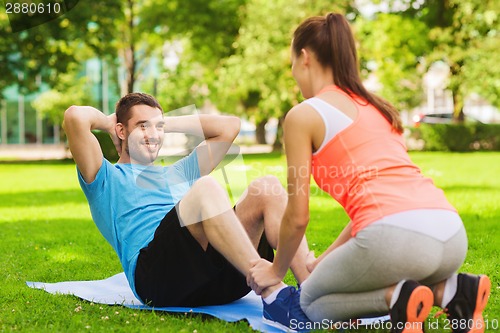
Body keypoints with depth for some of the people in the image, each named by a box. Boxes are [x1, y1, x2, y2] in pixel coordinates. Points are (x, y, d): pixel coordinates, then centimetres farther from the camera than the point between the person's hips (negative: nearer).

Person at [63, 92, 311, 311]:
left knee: (266, 187, -13)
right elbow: (75, 116, 4)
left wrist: (166, 124, 39)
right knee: (206, 187, -30)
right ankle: (273, 291, -44)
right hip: (157, 276, -6)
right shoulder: (107, 178, 21)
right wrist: (108, 122, 25)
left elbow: (229, 125, 40)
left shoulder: (178, 173, 39)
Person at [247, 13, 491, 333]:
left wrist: (276, 270, 26)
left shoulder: (303, 115, 6)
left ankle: (395, 298, -6)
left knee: (313, 302, 23)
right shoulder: (375, 106, 27)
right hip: (451, 233, 7)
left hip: (394, 236, -7)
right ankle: (451, 290, 8)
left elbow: (298, 216, 7)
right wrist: (327, 259, 41)